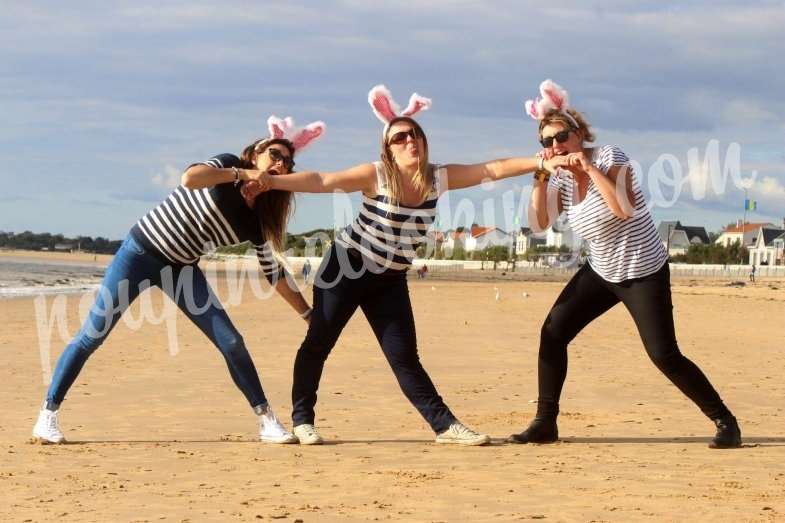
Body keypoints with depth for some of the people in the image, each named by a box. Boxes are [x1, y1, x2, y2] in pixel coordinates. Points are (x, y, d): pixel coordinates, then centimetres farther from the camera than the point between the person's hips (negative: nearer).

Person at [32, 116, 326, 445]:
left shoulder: (256, 220, 1)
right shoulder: (229, 165, -12)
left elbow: (274, 273, 8)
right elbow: (189, 178, -34)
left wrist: (309, 315, 5)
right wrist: (242, 175, -28)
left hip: (181, 269, 5)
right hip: (142, 251, -5)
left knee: (231, 342, -5)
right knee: (92, 336, -6)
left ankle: (266, 421, 3)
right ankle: (48, 415, 2)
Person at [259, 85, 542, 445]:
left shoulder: (438, 178, -6)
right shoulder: (376, 176, -19)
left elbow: (493, 169, -7)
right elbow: (321, 181, -24)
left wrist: (542, 162, -14)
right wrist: (268, 181, -33)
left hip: (390, 280, 4)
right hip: (346, 269, -4)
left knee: (404, 357, 0)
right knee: (318, 343, 3)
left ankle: (444, 425, 1)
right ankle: (302, 418, 16)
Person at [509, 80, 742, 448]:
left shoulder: (609, 157, -17)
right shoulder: (562, 178, 1)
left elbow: (624, 209, -32)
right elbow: (539, 223, -9)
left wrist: (589, 167, -30)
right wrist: (541, 176, -17)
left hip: (644, 274, -7)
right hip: (601, 273, 7)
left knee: (664, 355, -12)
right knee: (553, 332, -3)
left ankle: (724, 420, 1)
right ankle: (545, 423, 7)